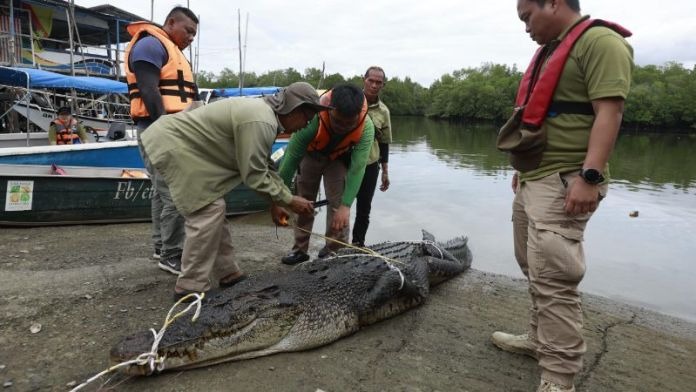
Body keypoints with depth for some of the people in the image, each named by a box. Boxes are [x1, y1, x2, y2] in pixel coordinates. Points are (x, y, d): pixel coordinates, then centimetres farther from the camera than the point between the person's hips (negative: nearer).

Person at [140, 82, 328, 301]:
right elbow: (254, 175, -22)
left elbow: (265, 167, 16)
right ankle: (191, 288, -1)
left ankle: (228, 274, 21)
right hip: (170, 144, -11)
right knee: (208, 211, -11)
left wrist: (277, 202, 15)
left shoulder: (264, 113, 10)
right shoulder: (261, 122, -24)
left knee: (213, 209, 12)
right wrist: (289, 201, -11)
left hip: (180, 143, 11)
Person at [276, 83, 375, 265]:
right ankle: (300, 249, 19)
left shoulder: (366, 127, -37)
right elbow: (292, 155, -35)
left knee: (338, 204, -9)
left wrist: (346, 205, -42)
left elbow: (357, 168, -36)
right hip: (310, 155, 0)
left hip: (339, 158, 0)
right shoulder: (313, 117, -43)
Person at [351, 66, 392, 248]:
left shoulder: (383, 111, 3)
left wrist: (385, 171, 11)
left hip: (370, 164, 3)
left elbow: (384, 142, 11)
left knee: (364, 209, 10)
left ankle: (358, 244, 26)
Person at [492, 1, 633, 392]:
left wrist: (590, 177, -25)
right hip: (532, 179, 10)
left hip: (563, 182, -10)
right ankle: (541, 339, 30)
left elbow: (609, 111, -18)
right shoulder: (552, 49, 21)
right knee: (536, 271, 16)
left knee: (553, 279, -9)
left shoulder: (600, 42, -9)